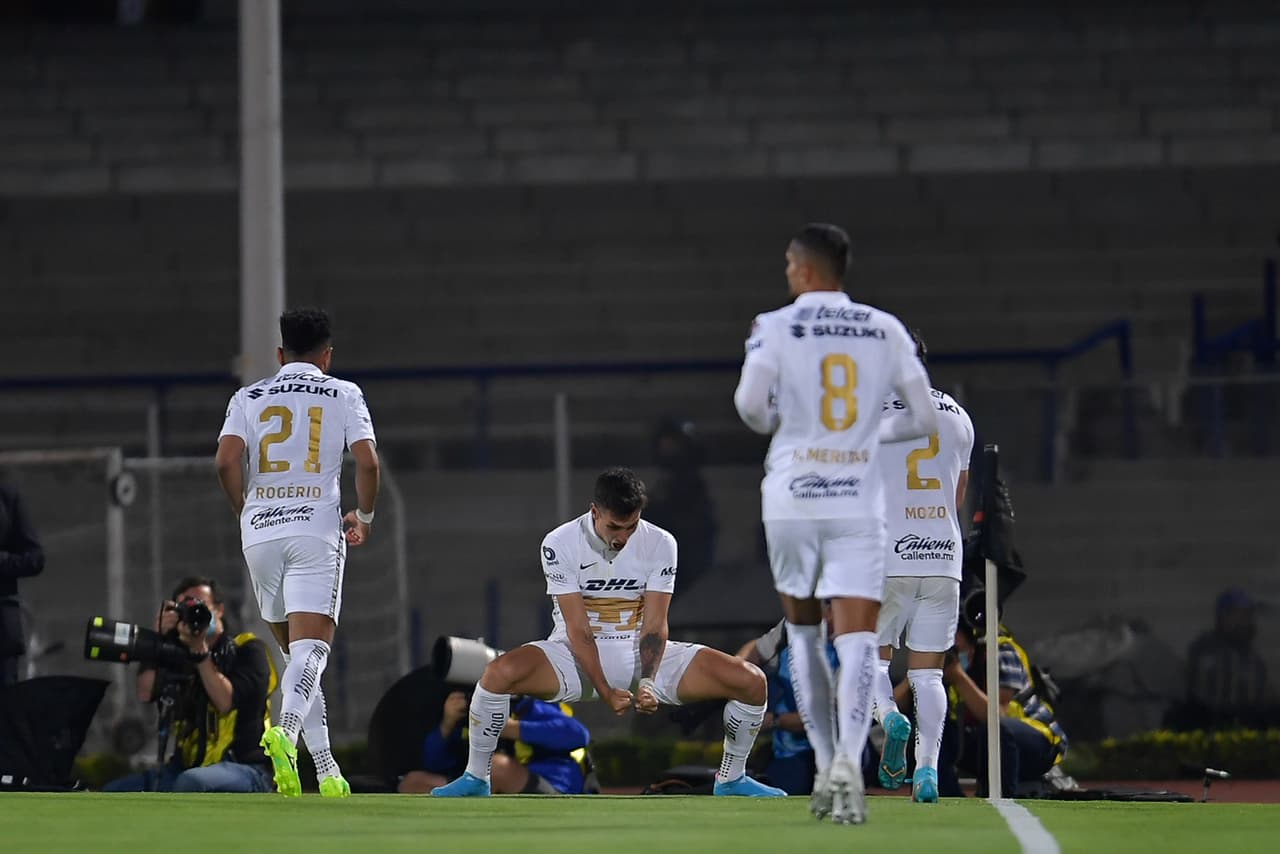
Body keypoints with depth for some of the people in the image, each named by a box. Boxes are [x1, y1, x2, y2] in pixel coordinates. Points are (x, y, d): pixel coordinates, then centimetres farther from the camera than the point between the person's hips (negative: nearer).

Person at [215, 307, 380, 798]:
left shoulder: (249, 398, 12)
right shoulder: (343, 394, 8)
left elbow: (226, 462, -2)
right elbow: (367, 462, -3)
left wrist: (246, 513, 14)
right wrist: (365, 515, 13)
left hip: (260, 532, 3)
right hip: (317, 528, -3)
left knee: (295, 651, 14)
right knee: (311, 647, -12)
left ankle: (326, 771, 12)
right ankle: (287, 730, -41)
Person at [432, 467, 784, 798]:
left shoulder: (660, 544, -8)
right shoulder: (560, 544, -15)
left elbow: (653, 627, -10)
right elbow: (579, 630, -17)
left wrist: (647, 682, -28)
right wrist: (606, 692, -27)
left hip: (641, 654, 2)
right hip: (577, 656, -2)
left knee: (751, 681, -13)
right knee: (500, 672, -34)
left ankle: (731, 779, 12)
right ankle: (476, 778, -14)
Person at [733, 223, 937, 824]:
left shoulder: (776, 327, -1)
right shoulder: (885, 330, 6)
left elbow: (751, 403, -17)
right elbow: (924, 419, 6)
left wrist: (773, 426, 6)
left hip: (791, 499, 0)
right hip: (858, 500, 0)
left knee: (802, 630, 17)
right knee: (856, 637, -6)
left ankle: (825, 765, 15)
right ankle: (849, 759, -29)